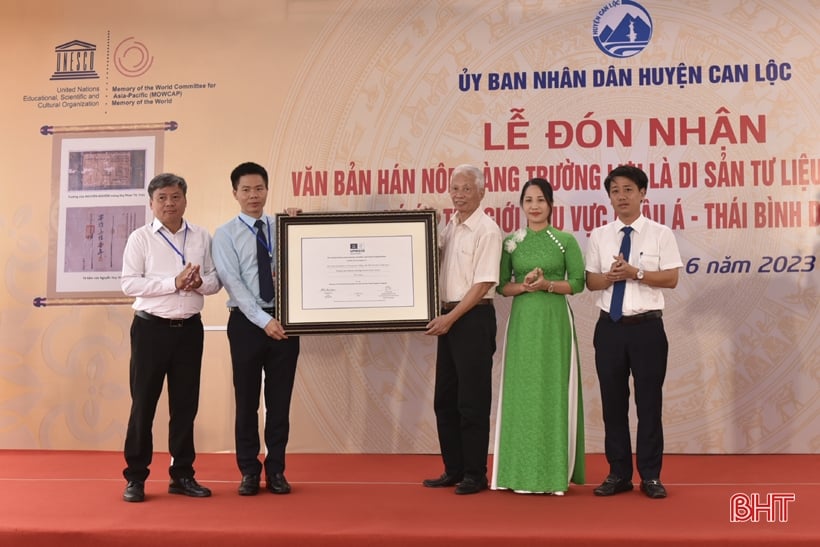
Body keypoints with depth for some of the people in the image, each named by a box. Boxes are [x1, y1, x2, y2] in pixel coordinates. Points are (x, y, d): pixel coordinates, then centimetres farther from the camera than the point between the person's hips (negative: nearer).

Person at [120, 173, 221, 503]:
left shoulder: (202, 237, 7)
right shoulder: (140, 238, -1)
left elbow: (215, 280, 7)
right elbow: (129, 284, -10)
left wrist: (200, 283, -16)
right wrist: (174, 282, -19)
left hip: (189, 328, 3)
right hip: (151, 328, -3)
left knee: (185, 404, 10)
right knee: (144, 403, 3)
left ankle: (182, 475, 21)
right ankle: (135, 477, 14)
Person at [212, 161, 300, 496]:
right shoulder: (225, 234, 0)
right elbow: (233, 283, -11)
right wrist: (264, 320, -19)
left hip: (284, 319, 2)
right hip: (247, 322, -2)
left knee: (280, 399, 8)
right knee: (247, 399, 7)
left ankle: (276, 470, 20)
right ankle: (249, 471, 19)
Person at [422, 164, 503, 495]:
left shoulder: (486, 230, -11)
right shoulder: (449, 227, 12)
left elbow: (484, 284, -16)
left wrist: (451, 318, -18)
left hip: (474, 318, -8)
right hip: (448, 317, 8)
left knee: (472, 400, 0)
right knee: (445, 399, 12)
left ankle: (475, 474, 12)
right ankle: (454, 470, 24)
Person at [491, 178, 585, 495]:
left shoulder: (566, 240, 2)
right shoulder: (511, 242, 8)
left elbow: (578, 282, -1)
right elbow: (501, 286, 7)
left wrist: (548, 285, -15)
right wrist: (523, 286, -11)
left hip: (554, 321, -2)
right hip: (522, 321, 2)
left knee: (552, 391, -1)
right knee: (522, 390, 3)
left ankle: (553, 471, 7)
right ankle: (522, 471, 11)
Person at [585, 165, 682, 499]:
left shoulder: (660, 234, 0)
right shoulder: (599, 236, 7)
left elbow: (671, 279, -5)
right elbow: (590, 281, 6)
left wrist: (636, 273, -17)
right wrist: (610, 276, -14)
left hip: (647, 327, -2)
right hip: (610, 327, 3)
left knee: (649, 402, 4)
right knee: (613, 402, 8)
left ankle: (650, 476, 17)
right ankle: (618, 474, 20)